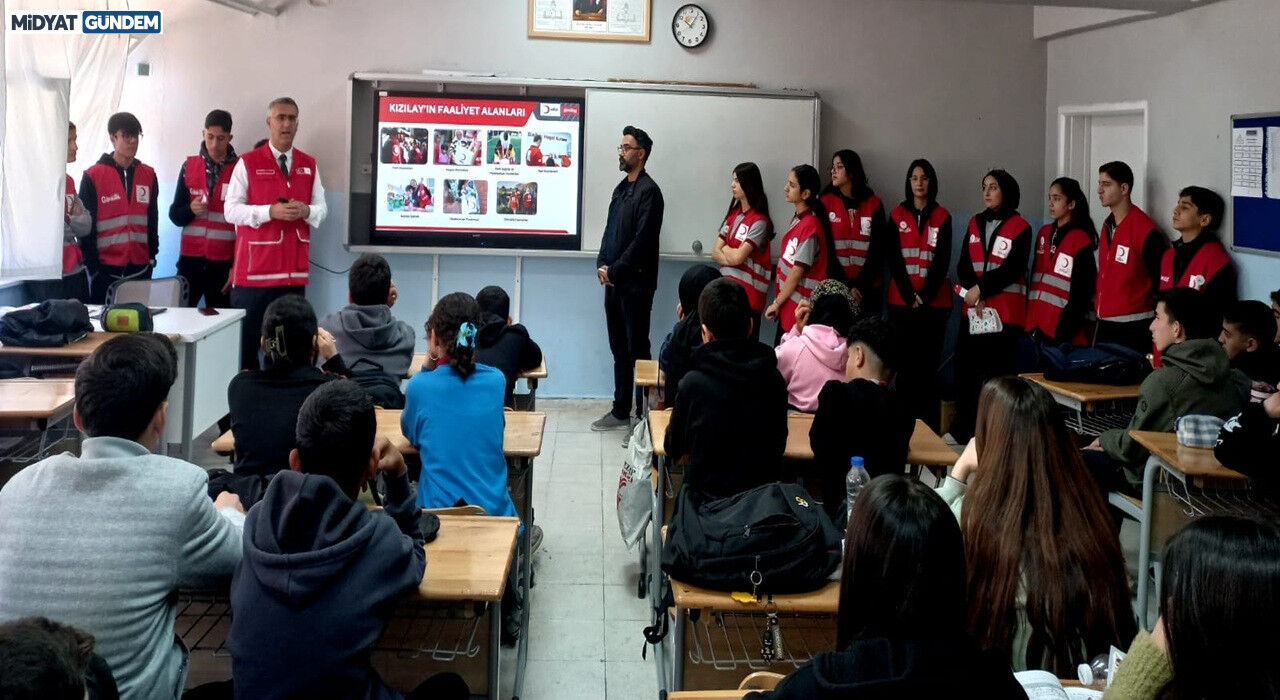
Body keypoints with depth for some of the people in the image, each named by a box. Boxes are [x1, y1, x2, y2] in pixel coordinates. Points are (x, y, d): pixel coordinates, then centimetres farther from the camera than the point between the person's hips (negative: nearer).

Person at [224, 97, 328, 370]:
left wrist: (306, 211, -13)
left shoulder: (309, 165, 11)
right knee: (246, 337, 0)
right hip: (255, 269, -4)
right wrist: (271, 211, -19)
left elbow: (322, 209, 10)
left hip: (295, 270, 4)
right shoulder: (248, 162, -1)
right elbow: (231, 210, -7)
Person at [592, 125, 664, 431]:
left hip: (636, 283, -8)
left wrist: (614, 271, -14)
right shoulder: (621, 189, 15)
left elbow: (642, 240, -17)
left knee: (638, 351, -3)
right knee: (619, 350, 13)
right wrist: (602, 265, 1)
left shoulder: (648, 191, -11)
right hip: (614, 282, 8)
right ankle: (620, 411, 22)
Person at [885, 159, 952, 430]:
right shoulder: (897, 215, 9)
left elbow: (942, 261, 1)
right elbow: (893, 259, 2)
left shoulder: (942, 217, 7)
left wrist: (925, 295, -9)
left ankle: (930, 426, -1)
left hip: (933, 302, -1)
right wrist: (910, 295, -8)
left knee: (929, 364, -3)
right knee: (905, 363, 0)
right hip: (902, 301, 1)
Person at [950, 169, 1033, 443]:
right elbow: (964, 264, 6)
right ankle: (962, 429, 15)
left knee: (999, 372, -5)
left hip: (1005, 312, -5)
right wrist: (973, 293, -9)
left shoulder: (1020, 227, -1)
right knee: (965, 368, 5)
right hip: (973, 309, 5)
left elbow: (1013, 269, -10)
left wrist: (981, 289, -14)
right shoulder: (975, 223, 14)